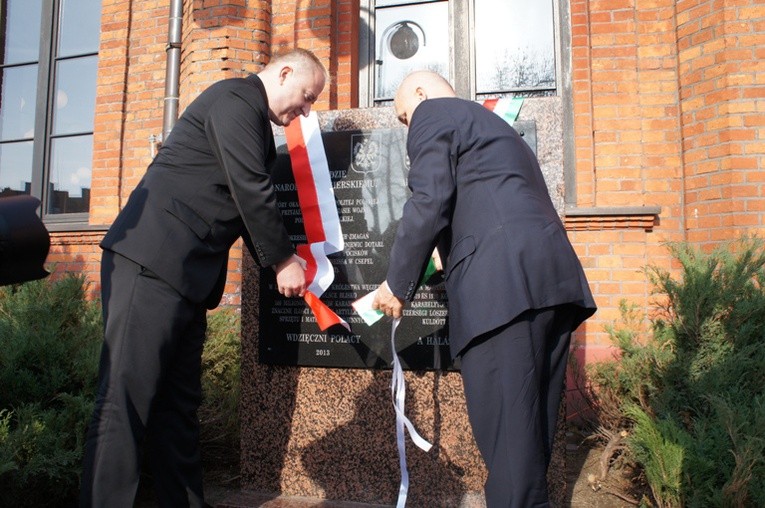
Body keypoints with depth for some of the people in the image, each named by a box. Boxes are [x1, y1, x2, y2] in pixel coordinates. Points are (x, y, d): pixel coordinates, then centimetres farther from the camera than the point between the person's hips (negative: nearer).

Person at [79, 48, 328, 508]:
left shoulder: (252, 118, 24)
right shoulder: (236, 99, -5)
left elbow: (246, 204, 22)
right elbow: (251, 191, -14)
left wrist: (282, 262, 14)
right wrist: (284, 260, -6)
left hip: (187, 275, 10)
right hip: (152, 262, -10)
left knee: (180, 403, 10)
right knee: (128, 399, -8)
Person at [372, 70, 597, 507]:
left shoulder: (433, 113, 9)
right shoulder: (495, 126, 35)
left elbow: (429, 202, -7)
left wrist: (397, 284, 1)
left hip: (503, 284, -9)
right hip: (555, 278, 10)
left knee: (507, 435, -7)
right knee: (533, 431, 13)